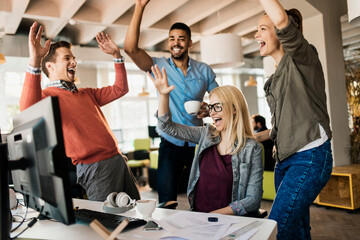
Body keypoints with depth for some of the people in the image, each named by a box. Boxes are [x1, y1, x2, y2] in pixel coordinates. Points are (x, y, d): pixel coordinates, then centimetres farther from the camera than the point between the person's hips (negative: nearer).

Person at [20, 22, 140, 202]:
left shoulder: (86, 94, 20)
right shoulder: (46, 95, -5)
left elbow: (120, 89, 25)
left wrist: (117, 55, 19)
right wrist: (34, 62, -37)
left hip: (118, 159, 8)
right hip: (94, 166, -8)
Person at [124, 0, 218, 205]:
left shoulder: (204, 71, 4)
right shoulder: (159, 66, -2)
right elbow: (131, 48, -16)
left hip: (197, 144, 2)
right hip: (170, 144, -1)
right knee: (167, 202, -4)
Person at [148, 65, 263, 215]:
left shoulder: (252, 149, -7)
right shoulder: (206, 135, 6)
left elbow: (253, 200, -9)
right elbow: (168, 127, 7)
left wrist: (216, 214, -18)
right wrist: (163, 95, -6)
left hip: (229, 220, -4)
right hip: (196, 214, 4)